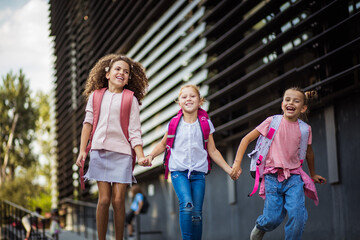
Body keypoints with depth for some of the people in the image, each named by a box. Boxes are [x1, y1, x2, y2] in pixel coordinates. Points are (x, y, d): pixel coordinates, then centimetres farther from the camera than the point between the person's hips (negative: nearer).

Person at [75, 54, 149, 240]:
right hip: (100, 151, 1)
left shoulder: (130, 99, 5)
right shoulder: (96, 96, 11)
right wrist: (82, 150, 8)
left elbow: (134, 131, 1)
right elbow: (88, 123, 14)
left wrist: (141, 156, -9)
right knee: (104, 199, -3)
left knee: (118, 200, -4)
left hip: (122, 154, -1)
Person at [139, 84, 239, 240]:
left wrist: (229, 170, 6)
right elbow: (163, 144, 20)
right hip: (178, 171, -1)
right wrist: (150, 156, 4)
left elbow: (213, 151, 12)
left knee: (197, 213, -3)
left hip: (198, 172, 1)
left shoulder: (206, 124, 6)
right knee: (187, 205, -23)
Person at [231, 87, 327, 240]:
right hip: (273, 176, -2)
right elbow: (246, 139, 3)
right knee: (273, 219, -5)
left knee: (298, 215, -18)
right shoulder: (273, 122, -2)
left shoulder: (305, 129, 6)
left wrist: (313, 174, 36)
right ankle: (259, 227, 30)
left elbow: (308, 152, 24)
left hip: (294, 177, 2)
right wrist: (237, 163, -5)